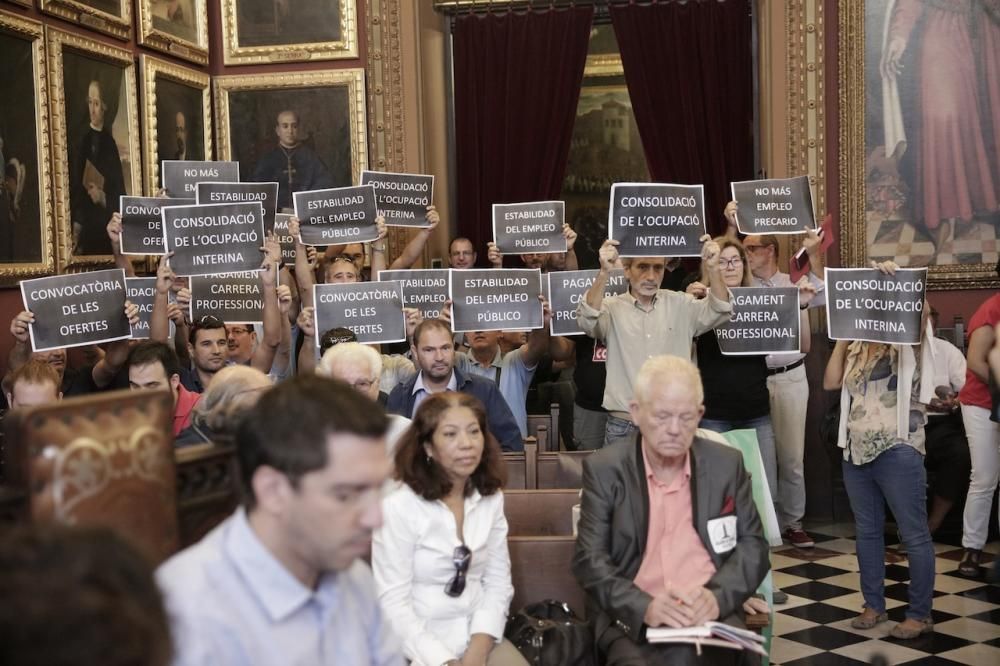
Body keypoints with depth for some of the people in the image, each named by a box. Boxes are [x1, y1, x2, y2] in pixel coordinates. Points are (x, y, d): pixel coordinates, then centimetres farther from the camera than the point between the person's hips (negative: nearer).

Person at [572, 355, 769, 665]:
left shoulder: (726, 464, 7)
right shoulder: (603, 469, 1)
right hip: (631, 618, 0)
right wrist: (644, 606, -20)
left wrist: (717, 596, -11)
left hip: (710, 613, 1)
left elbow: (753, 545, 9)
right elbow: (590, 559, -2)